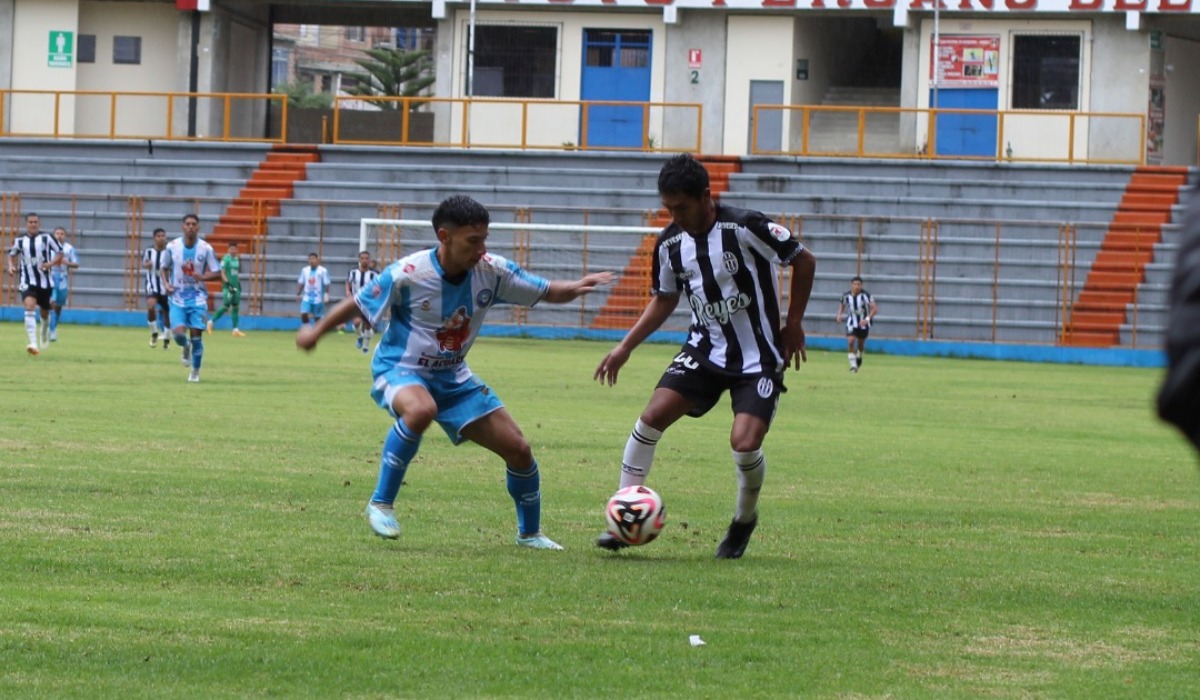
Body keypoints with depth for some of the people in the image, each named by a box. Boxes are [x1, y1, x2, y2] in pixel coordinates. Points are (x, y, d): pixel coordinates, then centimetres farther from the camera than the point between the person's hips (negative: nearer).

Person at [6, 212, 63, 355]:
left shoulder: (47, 238, -6)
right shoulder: (20, 240, 0)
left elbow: (59, 253, 0)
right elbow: (12, 255, 17)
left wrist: (50, 263, -18)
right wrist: (11, 266, -3)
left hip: (45, 281, 1)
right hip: (27, 282, -1)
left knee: (45, 312, 15)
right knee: (30, 307, -23)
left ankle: (44, 331, 50)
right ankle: (33, 343, -29)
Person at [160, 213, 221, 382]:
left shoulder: (206, 248, -7)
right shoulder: (172, 246, -4)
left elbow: (217, 273, -2)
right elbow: (164, 268, 10)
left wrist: (202, 277, -21)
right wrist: (166, 283, -9)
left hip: (197, 297, 0)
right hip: (177, 297, 0)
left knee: (196, 335, -4)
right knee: (178, 332, -16)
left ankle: (195, 371, 15)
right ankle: (186, 348, 22)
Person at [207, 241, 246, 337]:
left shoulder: (237, 259, 14)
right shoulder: (225, 259, -9)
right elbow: (222, 273, -13)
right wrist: (227, 283, -22)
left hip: (235, 286, 8)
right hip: (228, 286, -8)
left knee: (236, 307, 6)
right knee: (226, 306, -12)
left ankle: (236, 330, 8)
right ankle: (211, 322, 4)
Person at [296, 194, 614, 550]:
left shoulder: (491, 270, -11)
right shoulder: (407, 274, -23)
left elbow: (546, 291, -3)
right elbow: (358, 304, -7)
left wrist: (575, 288, -24)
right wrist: (315, 332, 0)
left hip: (453, 377, 5)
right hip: (399, 371, -5)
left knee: (518, 450, 1)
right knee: (421, 410, -42)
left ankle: (530, 533, 26)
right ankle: (381, 504, -25)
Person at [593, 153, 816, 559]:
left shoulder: (745, 228, -19)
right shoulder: (670, 243, -1)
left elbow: (804, 261, -7)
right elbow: (664, 299, 15)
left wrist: (793, 324, -7)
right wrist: (625, 347, 7)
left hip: (759, 358, -5)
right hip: (705, 350, 5)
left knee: (744, 443, -20)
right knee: (652, 416, -14)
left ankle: (744, 520, 11)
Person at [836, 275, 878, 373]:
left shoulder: (866, 296, -21)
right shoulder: (846, 296, -10)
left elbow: (875, 309, -21)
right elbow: (842, 304, 13)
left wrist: (867, 319, -33)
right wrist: (839, 315, -4)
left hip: (863, 324, -1)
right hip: (851, 323, 1)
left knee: (861, 343, 15)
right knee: (851, 341, -19)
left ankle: (859, 356, 50)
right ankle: (853, 365, -13)